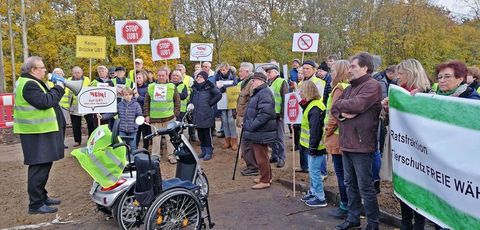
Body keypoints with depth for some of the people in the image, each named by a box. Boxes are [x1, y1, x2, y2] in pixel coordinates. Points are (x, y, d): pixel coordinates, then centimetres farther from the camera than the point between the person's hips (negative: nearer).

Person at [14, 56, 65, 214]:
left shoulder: (31, 82, 17)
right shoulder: (29, 85, -17)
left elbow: (44, 98, 19)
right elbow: (45, 102, -26)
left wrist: (55, 89, 4)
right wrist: (58, 89, -14)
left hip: (41, 131, 11)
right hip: (36, 133, -11)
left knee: (43, 166, 17)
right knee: (39, 167, -7)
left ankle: (42, 196, 28)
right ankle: (35, 204, 0)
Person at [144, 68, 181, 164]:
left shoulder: (172, 87, 3)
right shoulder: (151, 87, 6)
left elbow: (177, 101, 6)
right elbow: (146, 102, 9)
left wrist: (175, 113, 0)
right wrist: (147, 115, 3)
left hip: (169, 117, -1)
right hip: (154, 117, 1)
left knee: (170, 137, 4)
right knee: (156, 138, 8)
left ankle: (171, 155, 15)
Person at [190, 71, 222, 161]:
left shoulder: (209, 86, -5)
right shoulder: (194, 87, 13)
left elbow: (219, 95, -11)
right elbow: (191, 98, 27)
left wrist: (211, 103, -9)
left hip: (206, 115, -6)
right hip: (196, 115, 6)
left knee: (207, 134, 0)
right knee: (200, 134, 12)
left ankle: (209, 152, 10)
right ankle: (204, 151, 24)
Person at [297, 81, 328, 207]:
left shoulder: (315, 108, -21)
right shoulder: (311, 105, 13)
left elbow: (315, 130, -25)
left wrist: (313, 147, -22)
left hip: (315, 146, -11)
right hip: (312, 145, 11)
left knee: (314, 171, -2)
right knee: (312, 170, 20)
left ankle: (320, 198, 7)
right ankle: (313, 192, 33)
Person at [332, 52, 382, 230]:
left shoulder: (372, 85, -10)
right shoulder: (350, 88, 17)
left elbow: (357, 105, -24)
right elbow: (334, 109, 13)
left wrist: (340, 104, -5)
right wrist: (341, 113, -10)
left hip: (361, 144, -9)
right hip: (346, 143, 9)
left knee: (365, 187, 0)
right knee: (350, 184, 17)